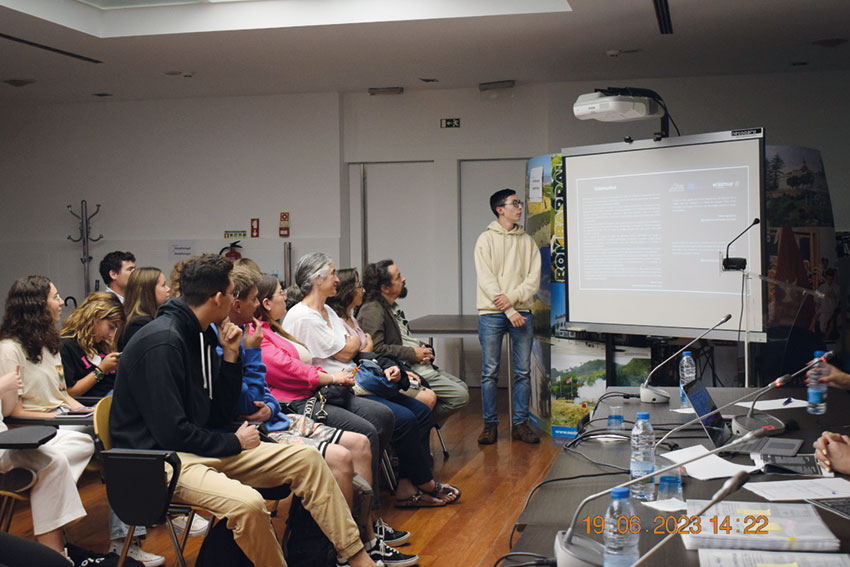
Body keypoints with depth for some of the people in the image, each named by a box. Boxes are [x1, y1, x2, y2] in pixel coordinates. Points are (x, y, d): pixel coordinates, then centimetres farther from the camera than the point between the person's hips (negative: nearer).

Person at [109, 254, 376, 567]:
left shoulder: (202, 336, 10)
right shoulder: (161, 343, -18)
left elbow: (220, 417, 12)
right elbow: (171, 433, -22)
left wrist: (231, 355, 2)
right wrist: (234, 443, -10)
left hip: (208, 445, 9)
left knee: (307, 459, 1)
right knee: (248, 503, -35)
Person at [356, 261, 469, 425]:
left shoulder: (393, 307, 18)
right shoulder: (372, 311, -14)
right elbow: (375, 349, -25)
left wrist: (423, 350, 5)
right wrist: (413, 353, -17)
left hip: (419, 366, 10)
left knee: (462, 387, 12)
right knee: (460, 396, -14)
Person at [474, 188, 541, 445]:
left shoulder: (528, 241, 11)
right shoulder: (486, 239, 1)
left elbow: (534, 279, 3)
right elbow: (486, 279, -8)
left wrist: (512, 297, -14)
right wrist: (509, 311, -14)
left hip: (521, 312, 3)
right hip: (492, 314, -3)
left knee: (523, 371, 5)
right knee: (490, 372, 0)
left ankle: (520, 423, 13)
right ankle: (490, 424, 9)